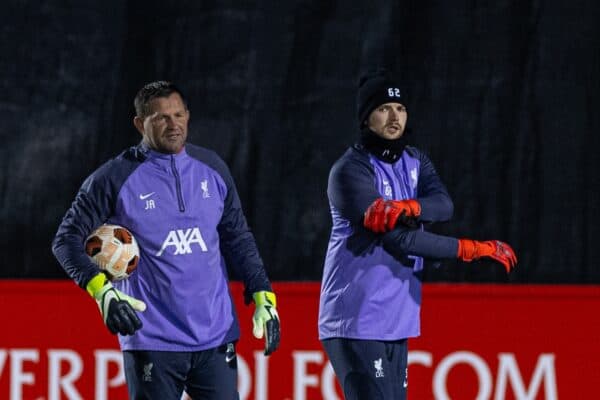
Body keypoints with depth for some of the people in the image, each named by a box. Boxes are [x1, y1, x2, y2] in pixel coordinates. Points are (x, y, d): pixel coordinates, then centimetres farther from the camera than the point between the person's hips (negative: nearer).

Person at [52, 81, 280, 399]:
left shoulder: (211, 168, 9)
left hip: (216, 337, 4)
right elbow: (67, 239, -3)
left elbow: (237, 238, 17)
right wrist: (101, 289, -19)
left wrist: (262, 295, 7)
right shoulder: (116, 177, -4)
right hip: (151, 341, -4)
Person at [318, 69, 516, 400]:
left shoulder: (415, 162, 15)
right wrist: (471, 249, -15)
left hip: (397, 321, 8)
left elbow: (444, 205, -6)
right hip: (357, 322, -8)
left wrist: (407, 207, -28)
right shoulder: (350, 171, -10)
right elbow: (400, 240, -18)